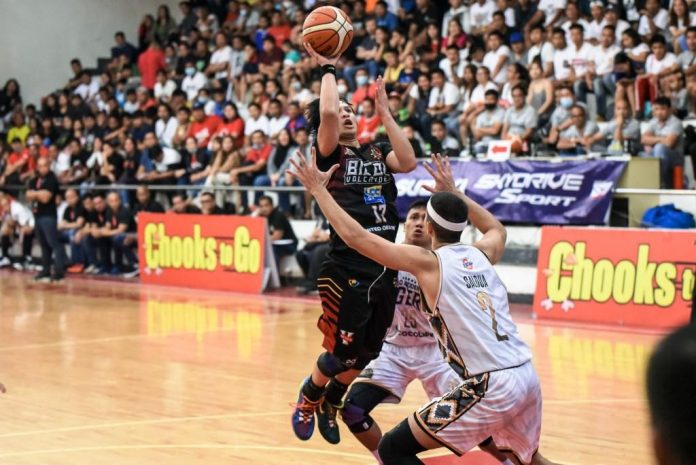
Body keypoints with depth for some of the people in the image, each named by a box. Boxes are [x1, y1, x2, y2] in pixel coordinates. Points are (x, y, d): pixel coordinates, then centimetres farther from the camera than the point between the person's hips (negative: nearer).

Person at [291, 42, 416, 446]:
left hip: (385, 268, 6)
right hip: (347, 269, -5)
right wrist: (329, 70, -5)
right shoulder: (329, 154, -1)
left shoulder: (377, 152, 15)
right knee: (342, 352, -2)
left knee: (366, 353, 14)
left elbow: (408, 162, -5)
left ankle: (332, 402, 39)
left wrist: (384, 111, -2)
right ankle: (308, 399, 27)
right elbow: (327, 113, -19)